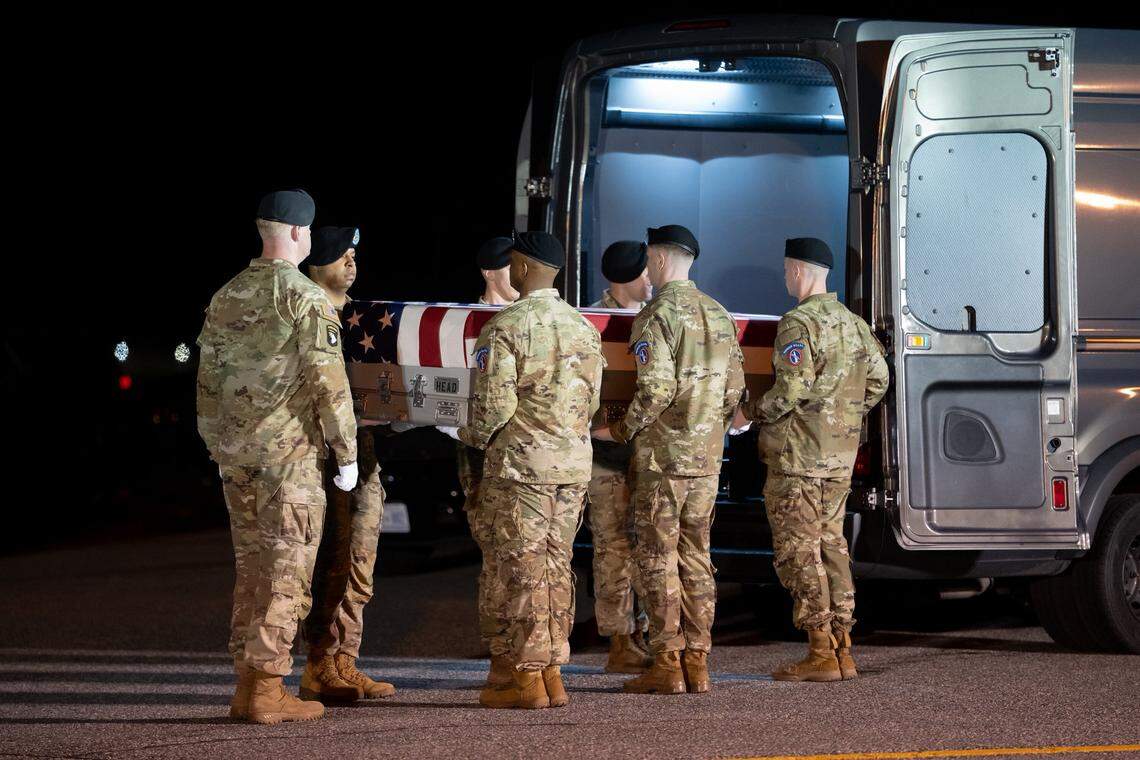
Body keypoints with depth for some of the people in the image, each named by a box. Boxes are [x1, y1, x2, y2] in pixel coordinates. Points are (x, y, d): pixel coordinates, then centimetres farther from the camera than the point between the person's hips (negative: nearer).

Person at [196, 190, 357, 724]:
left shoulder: (226, 297, 12)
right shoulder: (305, 298, -10)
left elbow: (208, 383, 15)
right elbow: (328, 382, -14)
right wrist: (346, 454, -6)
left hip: (236, 454, 7)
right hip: (289, 454, -7)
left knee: (251, 568, 12)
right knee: (286, 571, -3)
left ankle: (246, 686, 14)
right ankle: (267, 689, -5)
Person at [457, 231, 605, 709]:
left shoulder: (504, 327, -11)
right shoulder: (583, 327, 10)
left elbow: (494, 405, -14)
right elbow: (592, 399, 12)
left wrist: (473, 436, 5)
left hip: (521, 462, -6)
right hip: (574, 462, 6)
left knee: (524, 568, -3)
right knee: (556, 567, 10)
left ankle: (528, 678, -3)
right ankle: (552, 675, 10)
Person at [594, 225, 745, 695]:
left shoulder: (657, 316, -11)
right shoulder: (718, 315, 12)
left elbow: (655, 390, -19)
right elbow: (734, 388, 12)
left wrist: (621, 431, -7)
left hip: (663, 454, -7)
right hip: (706, 458, 7)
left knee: (658, 556, -3)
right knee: (694, 556, 10)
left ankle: (667, 665, -4)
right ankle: (697, 663, 10)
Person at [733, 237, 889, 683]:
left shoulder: (799, 324, -14)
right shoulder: (852, 323, 12)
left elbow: (792, 390, -20)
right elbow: (877, 380, 15)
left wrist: (749, 413, -5)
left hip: (798, 454, -8)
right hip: (841, 455, 8)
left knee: (798, 550, -4)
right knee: (831, 545, 12)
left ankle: (821, 655, -6)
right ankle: (842, 650, 11)